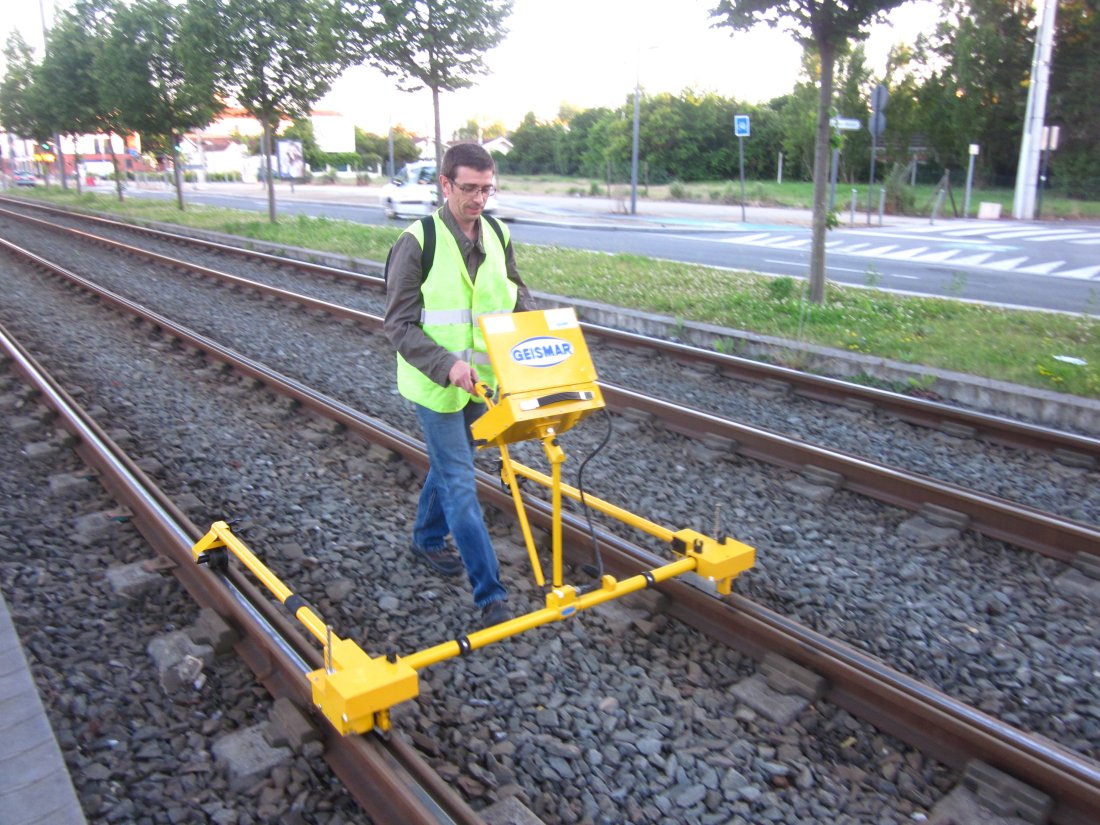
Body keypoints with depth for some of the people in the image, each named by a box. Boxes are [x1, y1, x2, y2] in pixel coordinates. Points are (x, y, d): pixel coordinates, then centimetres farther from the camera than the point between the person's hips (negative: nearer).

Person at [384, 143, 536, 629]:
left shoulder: (497, 235, 2)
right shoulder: (417, 242, -15)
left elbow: (518, 300, 12)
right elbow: (398, 325, -15)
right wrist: (447, 365, -29)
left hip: (482, 379, 6)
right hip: (436, 385, -6)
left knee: (450, 466, 22)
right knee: (461, 485, -3)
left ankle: (427, 540, 47)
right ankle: (491, 597, 2)